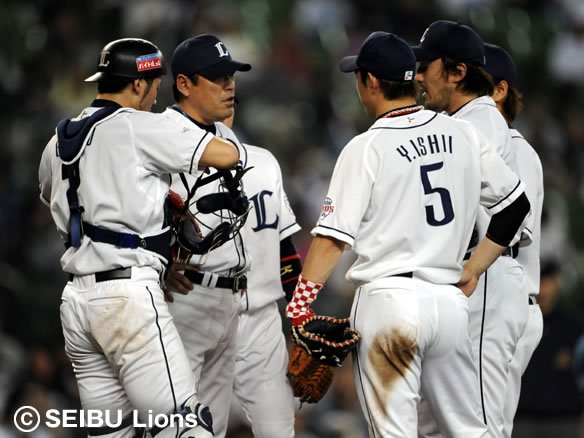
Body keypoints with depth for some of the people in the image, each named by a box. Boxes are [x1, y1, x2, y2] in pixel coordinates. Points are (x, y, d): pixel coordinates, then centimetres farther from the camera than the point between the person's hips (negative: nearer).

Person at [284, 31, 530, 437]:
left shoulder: (366, 148, -7)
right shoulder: (464, 135, 7)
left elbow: (333, 236, -12)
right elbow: (516, 205, 13)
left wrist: (298, 306, -10)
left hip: (389, 299, -4)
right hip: (450, 299, 4)